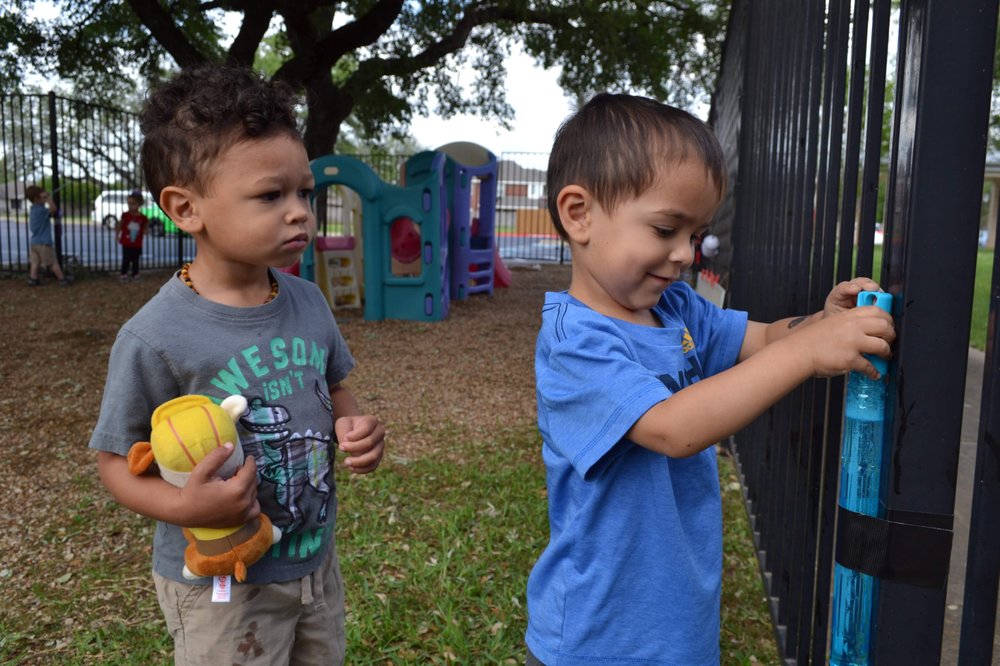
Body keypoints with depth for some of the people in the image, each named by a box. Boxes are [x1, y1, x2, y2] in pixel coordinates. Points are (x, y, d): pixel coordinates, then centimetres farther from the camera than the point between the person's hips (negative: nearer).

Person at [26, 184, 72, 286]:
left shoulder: (33, 209, 10)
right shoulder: (41, 210, -18)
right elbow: (53, 209, -32)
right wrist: (48, 198, -23)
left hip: (34, 242, 8)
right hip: (44, 243, -8)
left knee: (35, 262, 10)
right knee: (53, 262, 1)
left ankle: (33, 279, 9)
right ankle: (62, 279, 9)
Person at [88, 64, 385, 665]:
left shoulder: (309, 303, -6)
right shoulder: (156, 338, -22)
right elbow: (118, 463, -12)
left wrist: (355, 428, -10)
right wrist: (183, 506, -29)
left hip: (318, 559, 6)